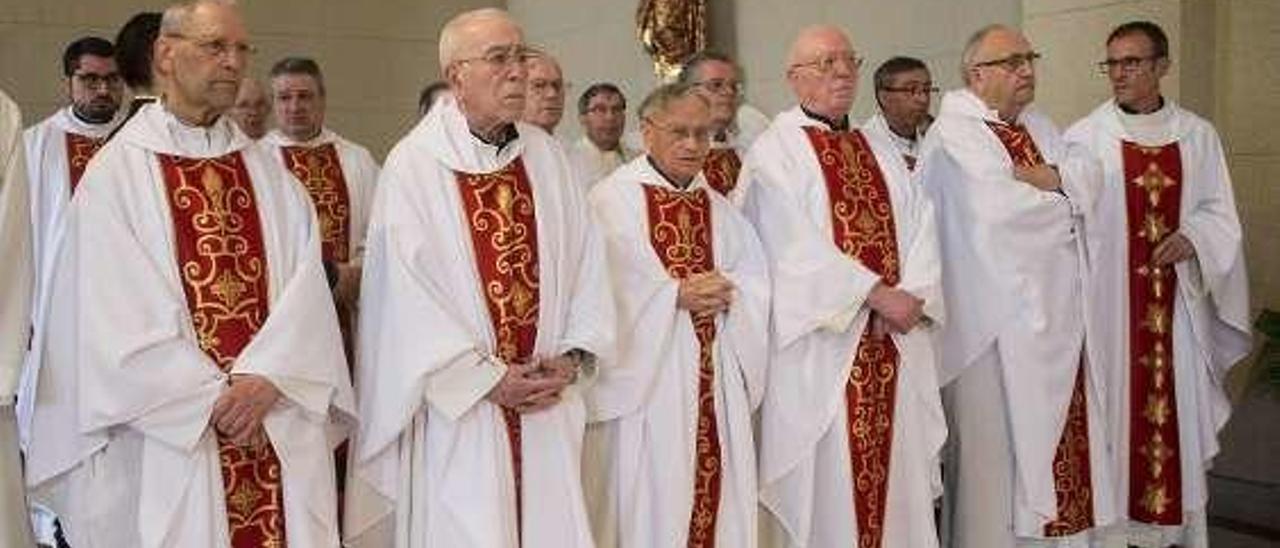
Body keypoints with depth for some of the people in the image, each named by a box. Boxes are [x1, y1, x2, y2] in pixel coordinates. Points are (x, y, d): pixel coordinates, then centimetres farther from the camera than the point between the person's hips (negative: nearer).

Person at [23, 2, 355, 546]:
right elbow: (116, 315, -8)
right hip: (168, 436, -3)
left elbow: (306, 285, 0)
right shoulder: (117, 173, -2)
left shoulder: (267, 173, 9)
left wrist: (264, 379, -15)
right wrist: (212, 398, -11)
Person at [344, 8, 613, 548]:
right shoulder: (414, 165, -8)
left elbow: (587, 261, 7)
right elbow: (406, 293, -11)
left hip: (547, 404, 4)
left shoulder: (546, 155, 6)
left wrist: (573, 358, -4)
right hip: (459, 405, -4)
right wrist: (488, 379, -11)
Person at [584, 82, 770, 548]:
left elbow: (757, 277, 9)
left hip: (715, 379, 6)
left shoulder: (718, 208, 15)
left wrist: (727, 292, -11)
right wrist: (677, 295, -17)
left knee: (718, 492, 9)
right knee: (646, 503, -1)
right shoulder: (612, 199, -5)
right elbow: (607, 287, -15)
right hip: (643, 374, -6)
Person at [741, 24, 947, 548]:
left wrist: (911, 297, -11)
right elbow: (793, 246, -14)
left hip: (895, 343, 6)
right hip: (821, 342, -6)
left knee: (897, 467, 9)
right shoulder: (775, 152, -4)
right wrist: (875, 294, -15)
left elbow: (919, 227, 6)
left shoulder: (881, 151, 16)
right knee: (827, 477, 0)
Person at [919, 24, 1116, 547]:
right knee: (997, 444, -1)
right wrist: (1062, 196, -4)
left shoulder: (1038, 125, 17)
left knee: (1059, 436, 11)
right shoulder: (954, 133, -9)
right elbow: (998, 209, -20)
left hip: (1059, 309, 7)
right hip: (996, 322, -7)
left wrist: (1037, 178, -12)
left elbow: (1088, 178, 6)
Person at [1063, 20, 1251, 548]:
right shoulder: (1084, 138, -2)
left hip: (1177, 301, 3)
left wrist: (1192, 237, -11)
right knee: (1112, 408, 2)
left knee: (1177, 410, 7)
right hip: (1106, 299, -2)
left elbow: (1220, 213, 10)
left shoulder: (1198, 135, 6)